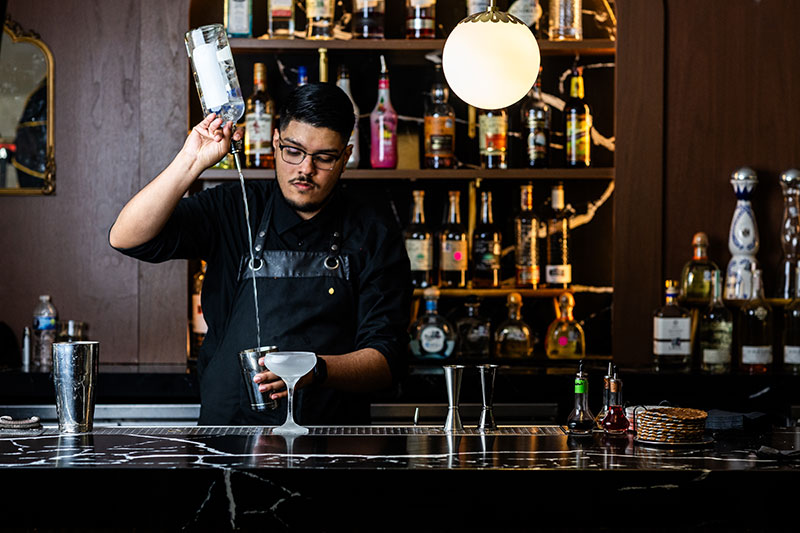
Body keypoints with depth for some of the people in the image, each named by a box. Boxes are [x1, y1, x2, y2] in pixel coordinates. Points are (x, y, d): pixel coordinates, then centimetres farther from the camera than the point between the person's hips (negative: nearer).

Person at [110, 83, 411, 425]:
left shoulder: (375, 236, 5)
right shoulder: (234, 210, 8)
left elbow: (387, 358, -1)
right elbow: (126, 239, -4)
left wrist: (314, 370, -20)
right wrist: (191, 163, -14)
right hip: (228, 428, 0)